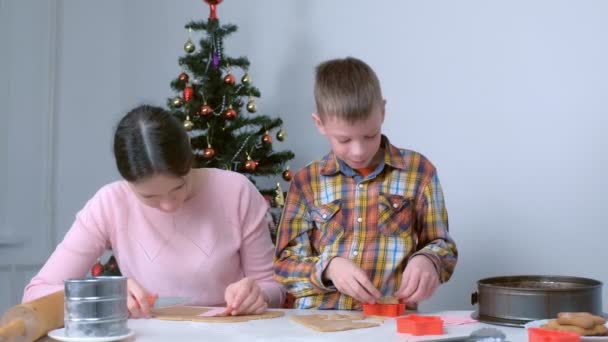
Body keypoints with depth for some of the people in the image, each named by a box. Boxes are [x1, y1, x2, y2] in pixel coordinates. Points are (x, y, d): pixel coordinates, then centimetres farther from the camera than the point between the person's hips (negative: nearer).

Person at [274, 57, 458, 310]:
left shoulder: (418, 171, 5)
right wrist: (328, 267, -13)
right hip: (317, 318, -1)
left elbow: (443, 246, 11)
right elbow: (285, 264, 6)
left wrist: (427, 260, -11)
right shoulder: (307, 181, 6)